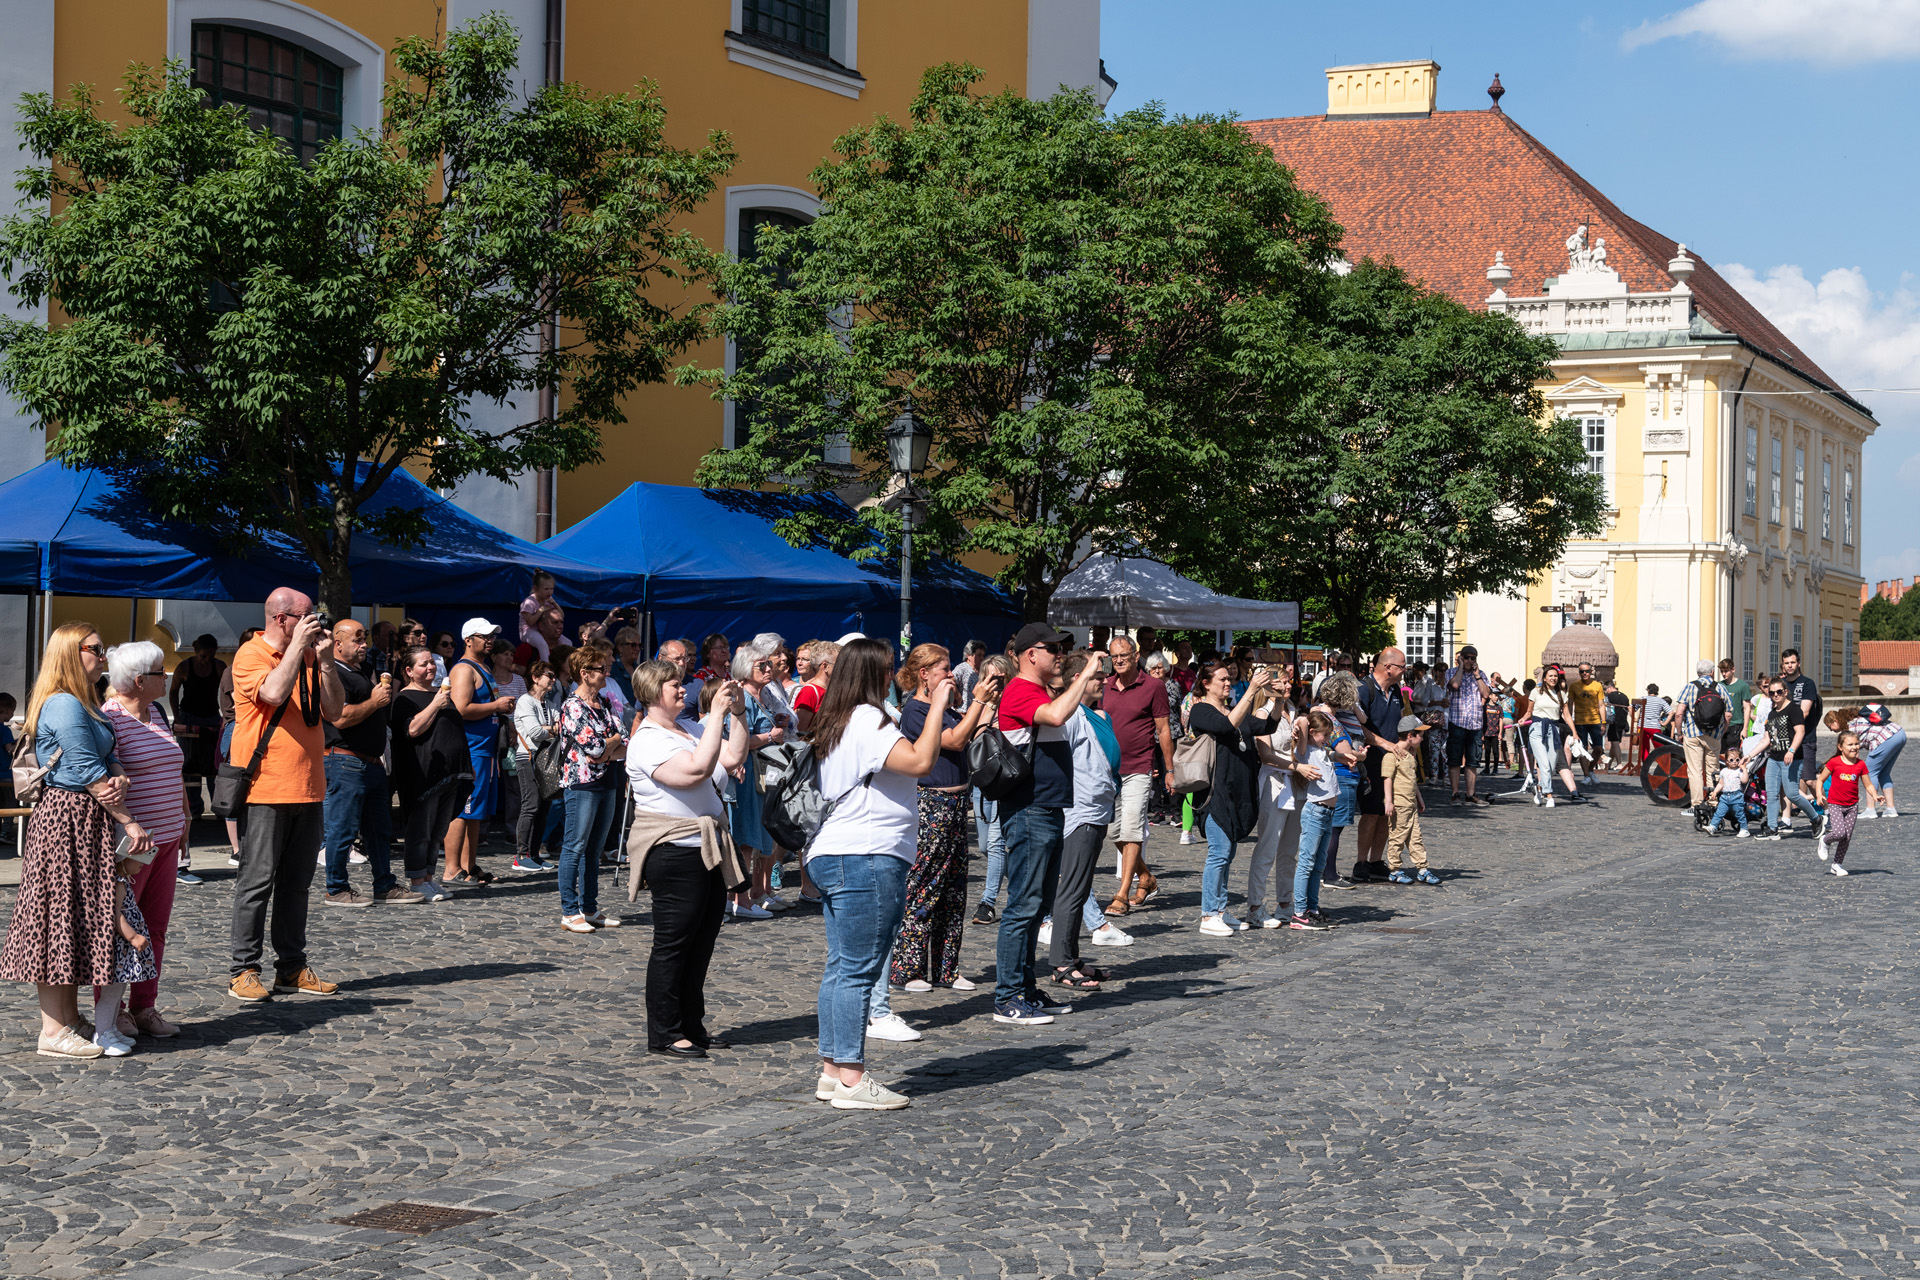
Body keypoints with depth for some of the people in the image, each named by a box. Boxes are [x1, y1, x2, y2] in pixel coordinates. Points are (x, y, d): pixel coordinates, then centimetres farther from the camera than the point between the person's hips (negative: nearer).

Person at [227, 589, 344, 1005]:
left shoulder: (308, 656, 14)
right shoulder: (252, 655, -7)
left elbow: (333, 710, 9)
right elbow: (273, 693, -25)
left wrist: (324, 658, -1)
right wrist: (297, 644, -16)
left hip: (307, 788, 7)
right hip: (266, 787, -7)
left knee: (297, 882, 11)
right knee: (257, 882, -4)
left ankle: (292, 967, 17)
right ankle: (244, 971, 1)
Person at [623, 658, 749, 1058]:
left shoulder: (688, 729, 14)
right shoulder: (647, 741, -14)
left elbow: (732, 757, 12)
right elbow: (696, 769, -28)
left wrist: (735, 711, 2)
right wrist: (717, 713, -25)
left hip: (708, 850, 9)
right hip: (674, 854, -9)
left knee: (702, 942, 13)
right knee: (673, 944, -3)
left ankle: (691, 1027, 22)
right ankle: (664, 1035, 5)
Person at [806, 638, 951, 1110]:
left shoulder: (840, 721, 19)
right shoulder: (867, 719, -12)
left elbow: (915, 763, 24)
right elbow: (920, 762, -24)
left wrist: (934, 710, 20)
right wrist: (937, 707, -14)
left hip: (834, 858, 11)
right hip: (866, 858, -11)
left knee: (842, 967, 12)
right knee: (858, 969, -8)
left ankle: (832, 1071, 15)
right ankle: (851, 1080, -7)